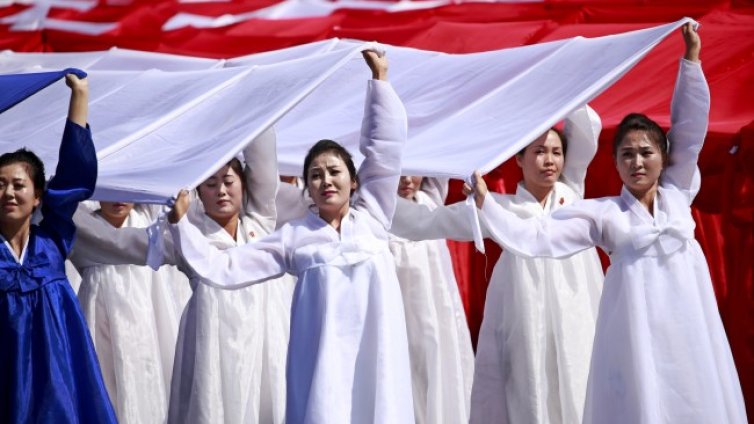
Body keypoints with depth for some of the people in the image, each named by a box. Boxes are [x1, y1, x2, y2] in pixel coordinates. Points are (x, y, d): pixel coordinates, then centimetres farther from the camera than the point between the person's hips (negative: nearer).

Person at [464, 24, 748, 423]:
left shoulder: (677, 193, 9)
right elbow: (536, 236, -3)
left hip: (690, 330, 3)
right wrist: (485, 205, -13)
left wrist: (691, 57, 2)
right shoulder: (602, 213, 2)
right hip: (638, 331, -3)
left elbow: (691, 125, 6)